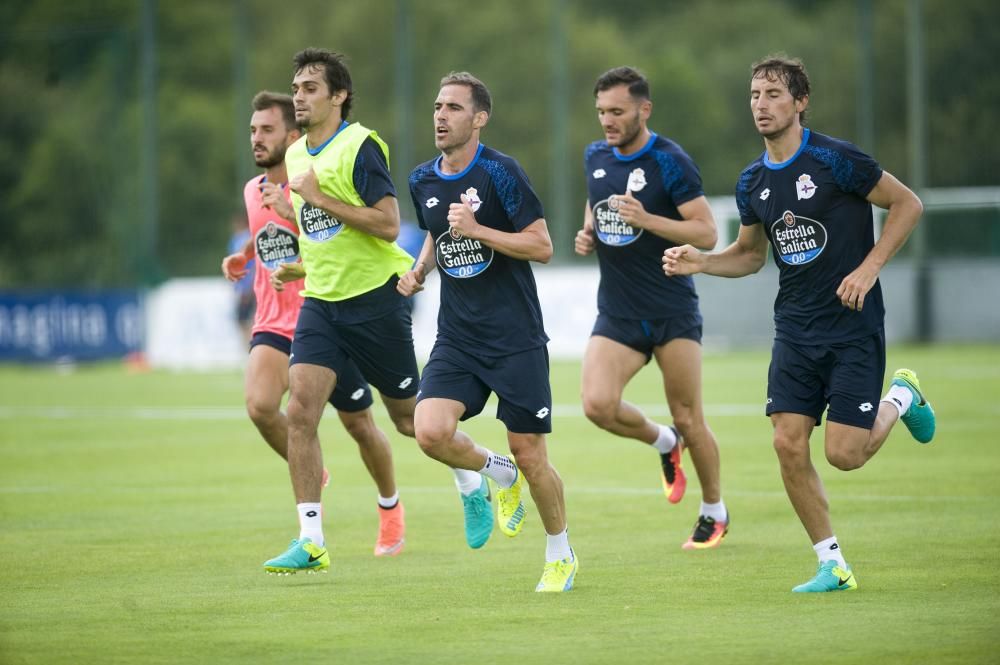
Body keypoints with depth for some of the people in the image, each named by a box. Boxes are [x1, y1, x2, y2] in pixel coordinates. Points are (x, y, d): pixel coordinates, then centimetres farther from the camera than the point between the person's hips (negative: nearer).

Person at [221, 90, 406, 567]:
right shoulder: (254, 191, 7)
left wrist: (294, 212, -30)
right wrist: (243, 257, 8)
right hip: (274, 323, 5)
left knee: (359, 425, 8)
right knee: (259, 405, -22)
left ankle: (390, 508, 33)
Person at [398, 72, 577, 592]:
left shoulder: (500, 172, -11)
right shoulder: (423, 181, 7)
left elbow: (542, 246, -13)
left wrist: (477, 231, -22)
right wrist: (419, 269, 7)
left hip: (516, 338, -5)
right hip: (457, 338, 5)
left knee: (529, 455, -2)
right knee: (431, 432, -18)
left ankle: (560, 554, 22)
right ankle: (499, 474, 14)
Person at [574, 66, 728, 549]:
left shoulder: (670, 162, -12)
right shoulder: (595, 157, 6)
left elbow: (707, 233, -15)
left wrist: (646, 220, -26)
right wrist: (587, 235, 3)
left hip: (672, 311, -5)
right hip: (617, 314, 5)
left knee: (688, 419, 1)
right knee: (598, 405, -16)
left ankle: (715, 513, 23)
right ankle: (663, 443, 16)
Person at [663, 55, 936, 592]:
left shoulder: (836, 160, -13)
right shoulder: (752, 183, 6)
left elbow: (907, 204, -6)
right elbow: (750, 254, 19)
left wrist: (868, 269, -13)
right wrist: (699, 262, 1)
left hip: (853, 327, -5)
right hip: (795, 331, 5)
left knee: (843, 453, -9)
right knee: (789, 444, -7)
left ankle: (901, 398, 24)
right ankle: (832, 565, 6)